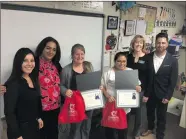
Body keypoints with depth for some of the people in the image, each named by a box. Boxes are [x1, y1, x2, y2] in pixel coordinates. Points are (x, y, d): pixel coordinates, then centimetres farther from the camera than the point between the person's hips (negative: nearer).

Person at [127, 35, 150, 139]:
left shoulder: (147, 58, -6)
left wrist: (146, 94, -9)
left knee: (140, 113, 11)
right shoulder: (128, 56, 0)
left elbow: (149, 77, -6)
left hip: (141, 90, -1)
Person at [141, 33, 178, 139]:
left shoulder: (173, 60, -12)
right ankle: (150, 128, 48)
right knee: (150, 112, 22)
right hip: (150, 92, 2)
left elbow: (173, 81, -9)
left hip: (162, 94, -2)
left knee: (161, 116, 13)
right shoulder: (148, 57, -9)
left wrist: (168, 96, -11)